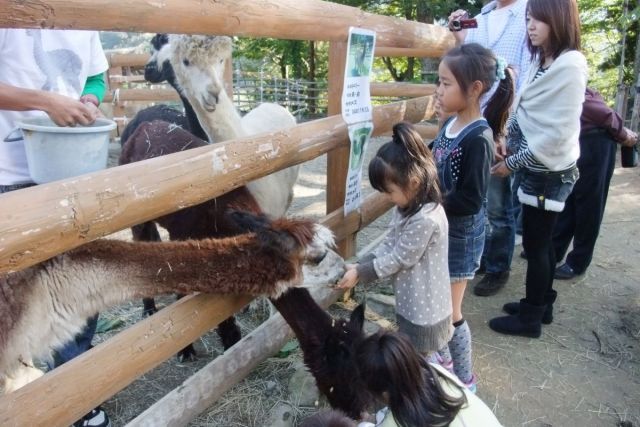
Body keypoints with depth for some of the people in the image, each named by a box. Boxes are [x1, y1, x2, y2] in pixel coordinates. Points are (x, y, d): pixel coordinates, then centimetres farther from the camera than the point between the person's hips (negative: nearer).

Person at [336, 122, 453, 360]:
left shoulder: (425, 219, -31)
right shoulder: (408, 208, 0)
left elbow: (399, 259, -24)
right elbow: (389, 245, 3)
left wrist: (360, 273, -16)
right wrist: (358, 266, -8)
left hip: (424, 311, -9)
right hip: (413, 304, 9)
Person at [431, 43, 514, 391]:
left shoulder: (478, 137, -24)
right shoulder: (450, 123, 0)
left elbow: (470, 200, -25)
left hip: (461, 234, -8)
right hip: (440, 228, 8)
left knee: (449, 311, 6)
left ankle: (464, 378, 28)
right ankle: (442, 356, 44)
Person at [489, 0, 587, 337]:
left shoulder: (570, 65, -18)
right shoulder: (542, 62, 8)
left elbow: (560, 132, -21)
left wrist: (514, 162, -15)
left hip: (550, 171, -8)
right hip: (538, 168, 8)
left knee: (535, 245, 3)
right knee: (541, 242, 17)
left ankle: (530, 318, 18)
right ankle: (542, 304, 33)